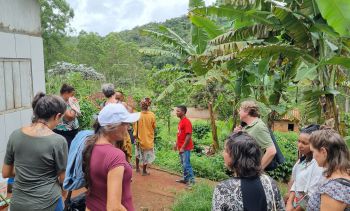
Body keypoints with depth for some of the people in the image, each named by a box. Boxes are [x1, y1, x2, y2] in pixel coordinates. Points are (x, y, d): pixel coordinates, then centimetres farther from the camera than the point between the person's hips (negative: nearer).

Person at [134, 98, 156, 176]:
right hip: (149, 138, -1)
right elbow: (154, 126, -4)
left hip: (140, 138, 1)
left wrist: (135, 136, 0)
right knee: (147, 155, 12)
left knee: (138, 153, 25)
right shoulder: (152, 115, -13)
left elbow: (135, 127, -9)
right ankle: (144, 171, 20)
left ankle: (137, 168, 34)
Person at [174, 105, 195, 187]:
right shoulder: (180, 121, 11)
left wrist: (183, 147, -21)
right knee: (183, 164, 15)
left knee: (186, 164, -6)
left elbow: (188, 136, -22)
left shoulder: (187, 122, -18)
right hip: (181, 147, 9)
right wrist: (176, 144, 18)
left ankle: (191, 180, 4)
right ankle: (185, 179, 25)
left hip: (185, 148, -9)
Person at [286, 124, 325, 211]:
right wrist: (289, 203, -6)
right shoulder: (302, 159, 1)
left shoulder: (318, 164, -23)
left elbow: (313, 195, -22)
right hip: (295, 204, 6)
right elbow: (295, 183, 4)